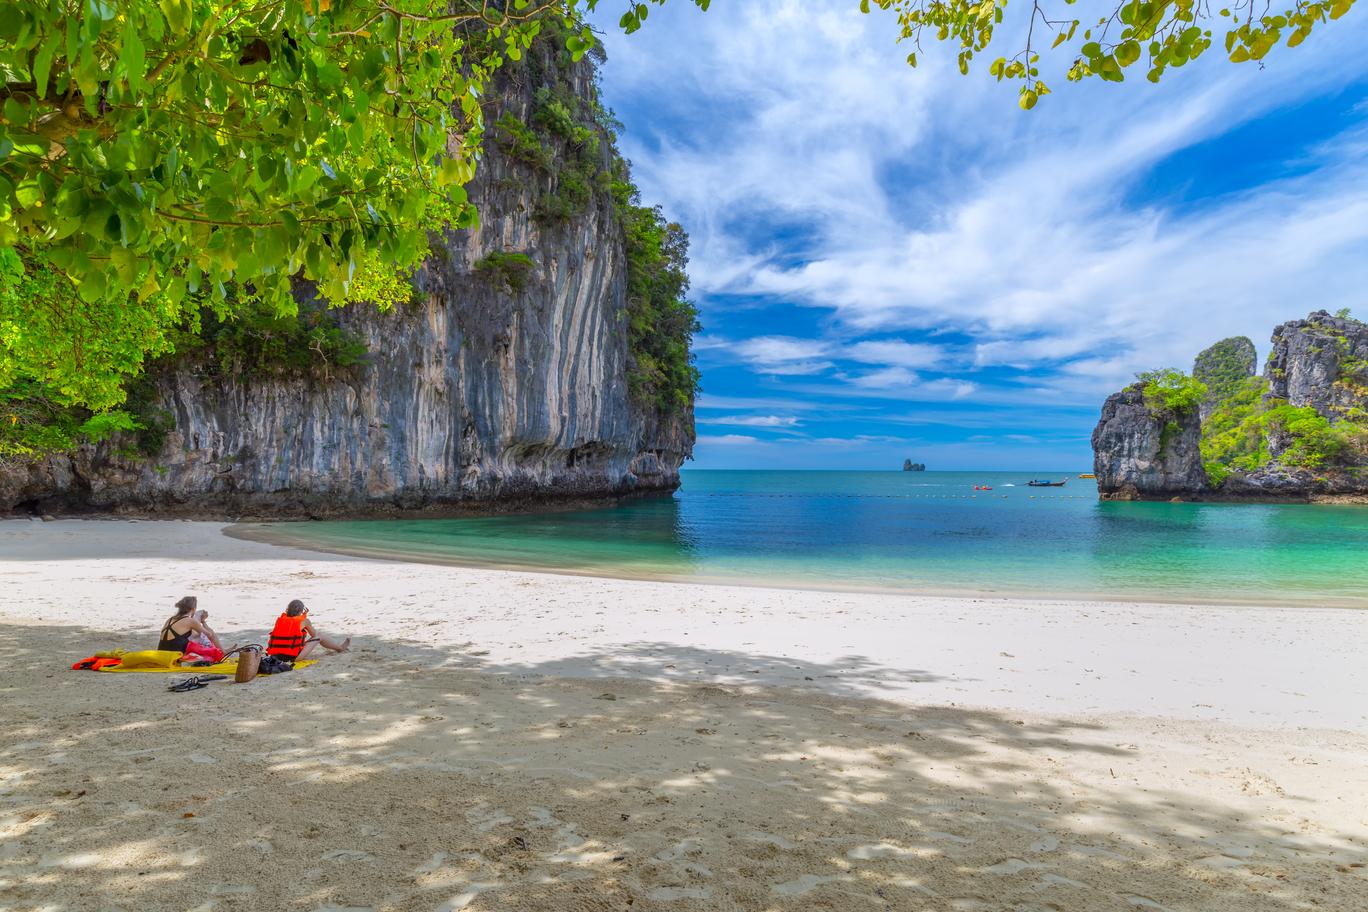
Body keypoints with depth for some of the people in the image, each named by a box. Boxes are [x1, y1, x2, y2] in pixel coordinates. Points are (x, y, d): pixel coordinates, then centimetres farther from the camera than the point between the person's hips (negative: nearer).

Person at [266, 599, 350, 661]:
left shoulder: (279, 619, 8)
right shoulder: (304, 620, -3)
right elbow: (314, 634, 14)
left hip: (275, 655, 6)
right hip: (294, 657, -5)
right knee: (319, 636, 12)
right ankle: (340, 647, 34)